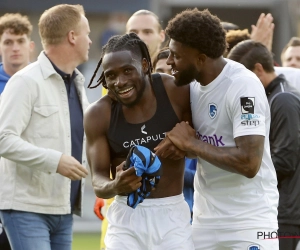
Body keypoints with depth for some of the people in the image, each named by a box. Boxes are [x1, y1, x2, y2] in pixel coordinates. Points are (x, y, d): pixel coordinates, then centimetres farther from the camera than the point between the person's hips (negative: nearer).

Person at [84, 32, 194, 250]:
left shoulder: (176, 92, -8)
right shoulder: (98, 114, -6)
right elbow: (98, 180, -7)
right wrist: (114, 186, -31)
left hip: (171, 215, 0)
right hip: (126, 217, 0)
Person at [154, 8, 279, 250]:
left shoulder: (243, 86, -19)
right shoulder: (192, 83, 4)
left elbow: (249, 163, -26)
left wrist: (191, 143, -19)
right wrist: (180, 145, -7)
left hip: (249, 222, -7)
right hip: (205, 220, 7)